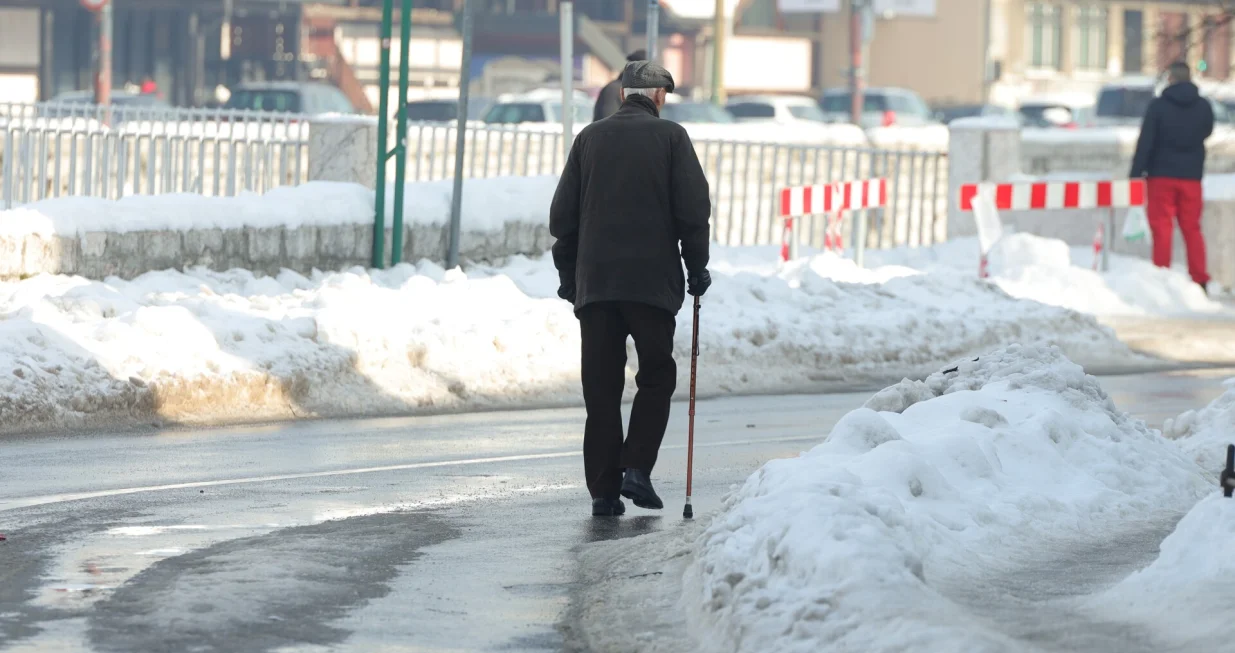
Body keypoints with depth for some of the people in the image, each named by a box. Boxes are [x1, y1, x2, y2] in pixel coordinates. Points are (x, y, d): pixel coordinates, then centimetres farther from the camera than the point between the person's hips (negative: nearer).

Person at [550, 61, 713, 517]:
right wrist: (697, 268, 6)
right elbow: (693, 210, -4)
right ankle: (637, 468, -5)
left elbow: (562, 216, 9)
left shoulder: (590, 138, 9)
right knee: (656, 376, 10)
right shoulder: (671, 137, 0)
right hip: (654, 283, -3)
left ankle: (604, 490, 2)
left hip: (594, 285, 3)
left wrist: (568, 274, 16)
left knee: (601, 386, 5)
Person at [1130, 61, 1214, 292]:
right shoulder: (1203, 106, 1)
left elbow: (1145, 141, -11)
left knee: (1162, 228, 0)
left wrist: (1136, 173, -8)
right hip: (1192, 176, 3)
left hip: (1162, 175, -3)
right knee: (1192, 228, 9)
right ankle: (1200, 279, 4)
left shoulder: (1158, 105, -10)